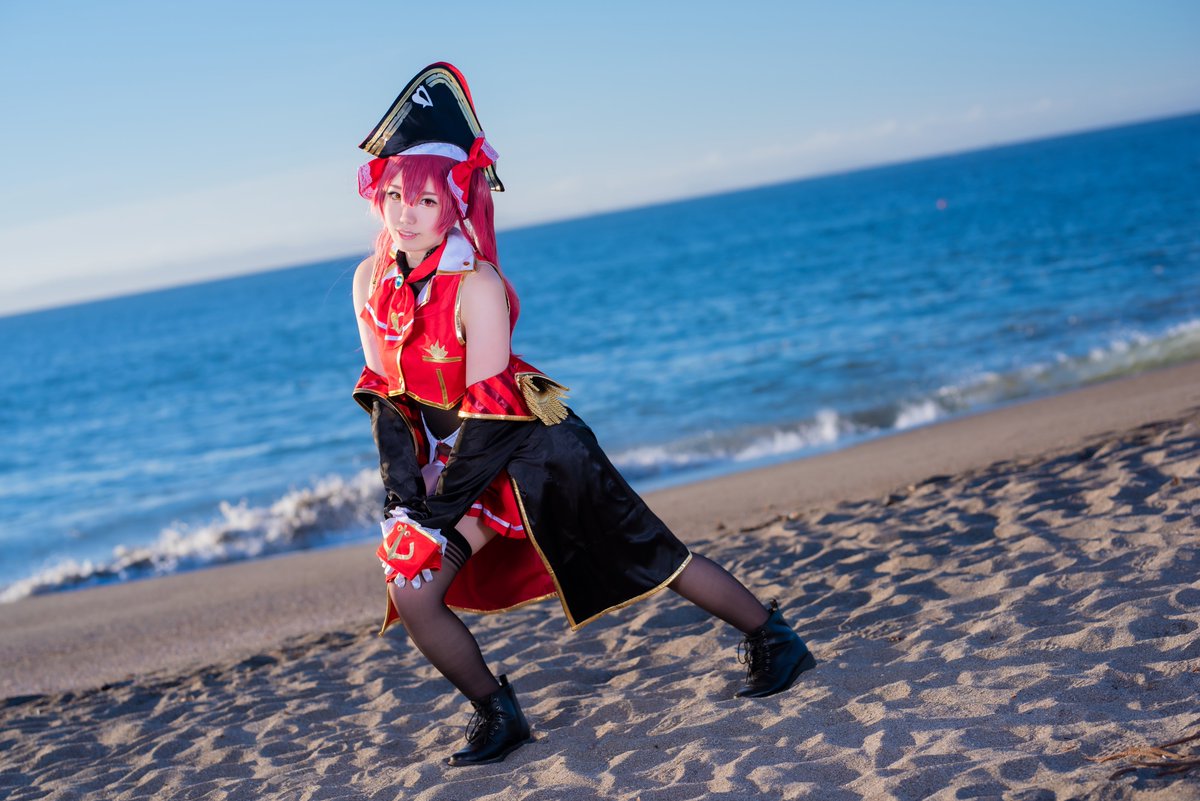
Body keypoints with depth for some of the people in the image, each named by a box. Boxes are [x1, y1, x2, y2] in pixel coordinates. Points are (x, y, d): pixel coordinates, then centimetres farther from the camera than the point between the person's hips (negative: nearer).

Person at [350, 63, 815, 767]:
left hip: (533, 447, -6)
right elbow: (385, 393, 5)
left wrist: (442, 504, -19)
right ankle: (498, 715, 12)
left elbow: (486, 409, -23)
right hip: (459, 461, 6)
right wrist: (403, 490, -3)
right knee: (411, 594, -7)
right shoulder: (370, 282, -4)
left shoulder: (477, 285, -23)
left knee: (652, 558, 2)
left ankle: (774, 639, 22)